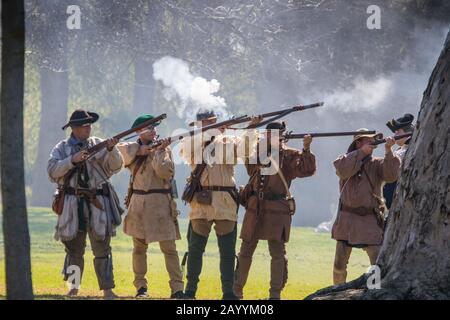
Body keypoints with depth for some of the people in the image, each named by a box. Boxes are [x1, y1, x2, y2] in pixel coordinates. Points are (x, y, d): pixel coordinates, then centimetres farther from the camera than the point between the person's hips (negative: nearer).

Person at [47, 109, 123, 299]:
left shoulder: (98, 145, 8)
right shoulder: (62, 148, 6)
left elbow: (115, 167, -3)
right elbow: (52, 171, -7)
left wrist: (112, 150, -21)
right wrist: (73, 160, -18)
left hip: (98, 203, 0)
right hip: (73, 204, 0)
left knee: (102, 247, -2)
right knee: (73, 247, 5)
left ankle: (107, 290, -1)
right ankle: (74, 287, 17)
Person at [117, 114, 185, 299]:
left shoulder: (164, 149, 4)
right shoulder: (132, 149, 11)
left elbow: (166, 172, -10)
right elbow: (120, 150, -9)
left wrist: (159, 151, -11)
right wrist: (140, 150, -10)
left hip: (160, 202, -3)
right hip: (138, 203, 3)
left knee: (169, 247, -7)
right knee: (139, 247, 8)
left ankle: (177, 288, -9)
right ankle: (141, 287, 17)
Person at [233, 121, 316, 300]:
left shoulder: (289, 156, 2)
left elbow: (306, 170, -10)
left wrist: (306, 149, -23)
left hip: (277, 209, -3)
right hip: (255, 207, 3)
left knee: (277, 252, -7)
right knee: (246, 250, 9)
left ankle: (275, 294, -2)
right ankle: (237, 290, 21)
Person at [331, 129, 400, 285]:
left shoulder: (377, 163, 6)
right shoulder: (344, 160, 5)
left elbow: (391, 176, -12)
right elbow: (343, 170, -18)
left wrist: (388, 152, -21)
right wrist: (361, 153, -17)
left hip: (370, 219, 0)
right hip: (347, 218, 0)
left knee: (378, 263, -9)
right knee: (339, 264, 7)